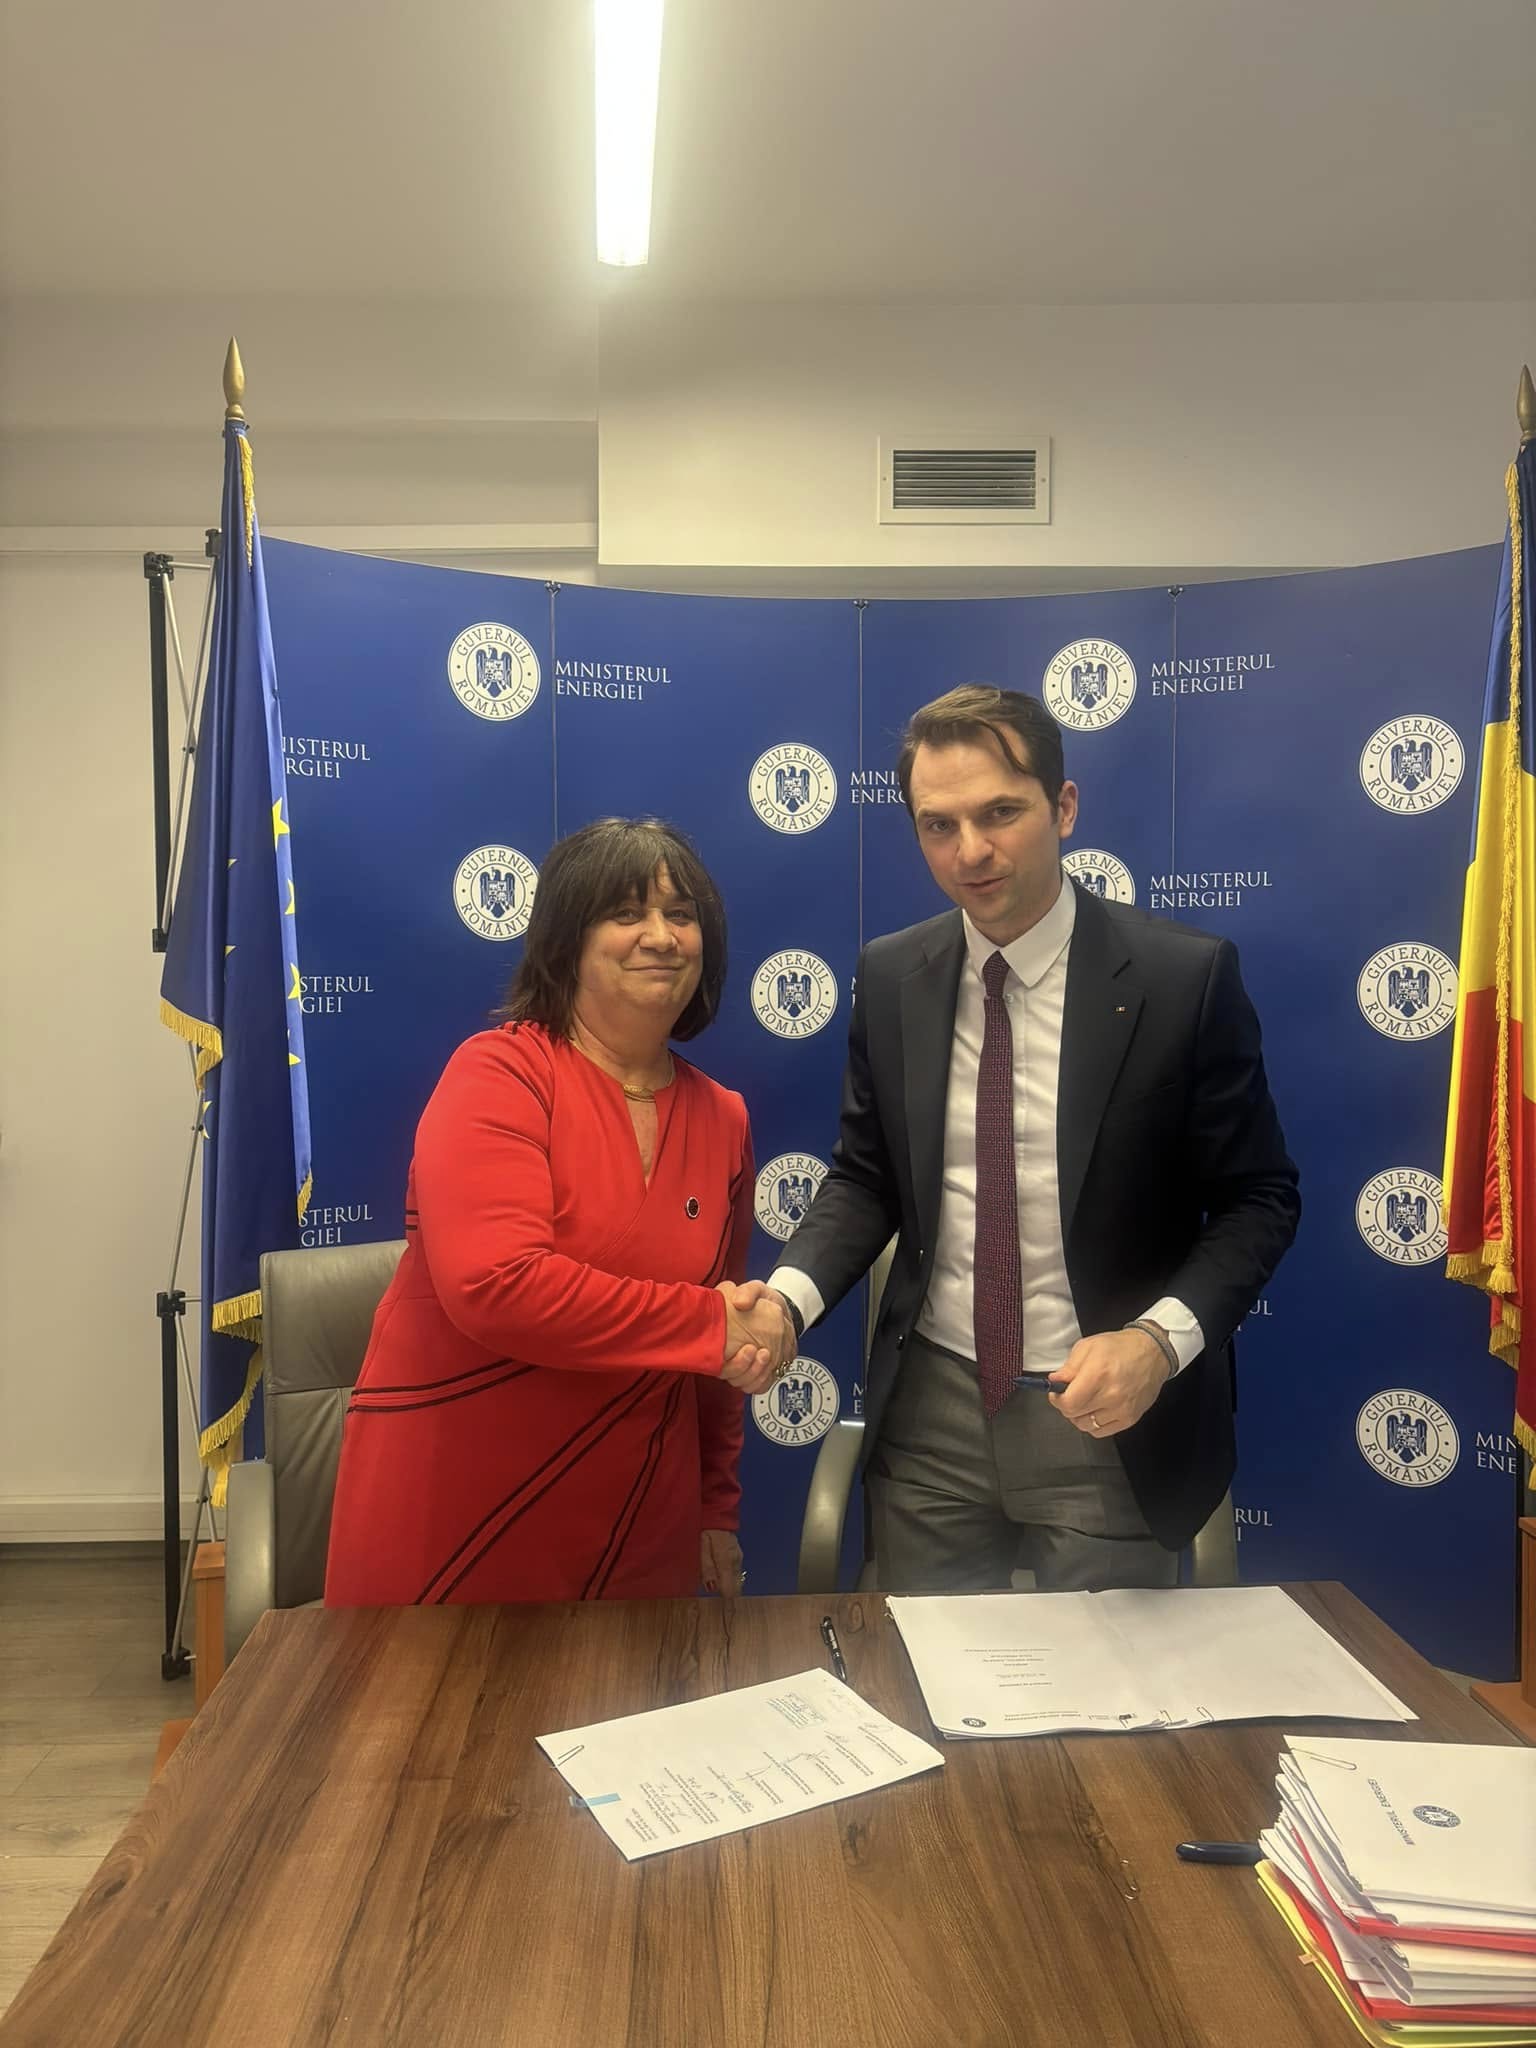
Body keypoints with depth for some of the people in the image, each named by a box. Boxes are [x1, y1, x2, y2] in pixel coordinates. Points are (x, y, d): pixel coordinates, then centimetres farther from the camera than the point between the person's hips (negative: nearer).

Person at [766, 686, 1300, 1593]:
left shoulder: (1187, 975, -12)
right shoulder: (889, 978, -1)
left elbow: (1259, 1198, -6)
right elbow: (867, 1177, 6)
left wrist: (1161, 1339, -22)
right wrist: (791, 1293, -12)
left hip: (1111, 1420, -3)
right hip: (930, 1415, 3)